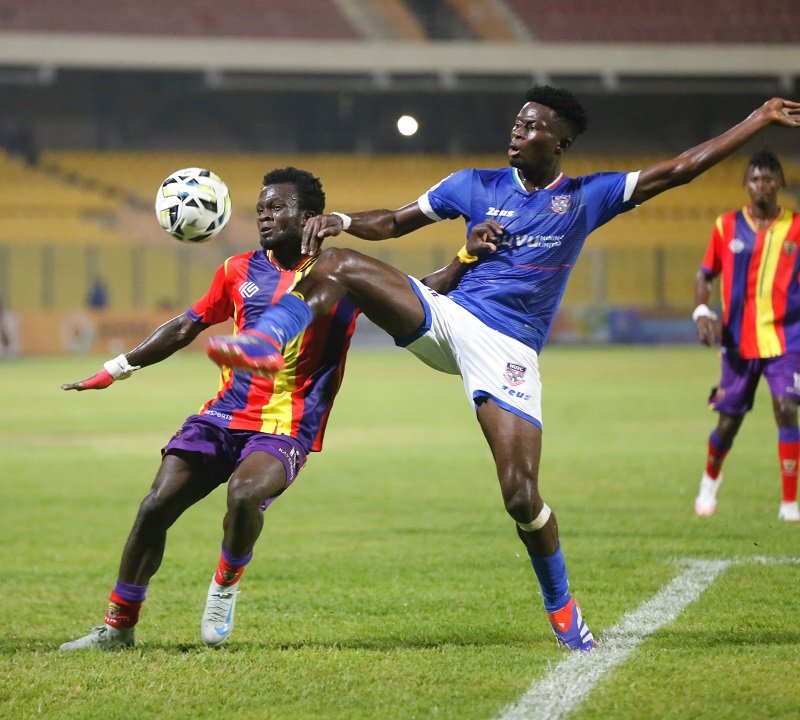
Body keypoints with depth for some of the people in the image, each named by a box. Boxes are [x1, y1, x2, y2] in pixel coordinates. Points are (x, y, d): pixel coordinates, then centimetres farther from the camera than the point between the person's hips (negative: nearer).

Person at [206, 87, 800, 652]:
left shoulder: (587, 198, 7)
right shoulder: (478, 185, 10)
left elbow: (677, 170, 7)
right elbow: (395, 222, 15)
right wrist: (342, 221, -5)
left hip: (509, 350, -2)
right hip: (447, 318, 2)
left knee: (521, 494, -12)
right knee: (336, 264, -19)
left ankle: (561, 606, 10)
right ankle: (267, 343, -30)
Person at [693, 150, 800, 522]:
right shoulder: (727, 226, 2)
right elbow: (706, 275, 10)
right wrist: (702, 312, -7)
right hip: (739, 343, 1)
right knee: (728, 422, 7)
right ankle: (710, 478, 39)